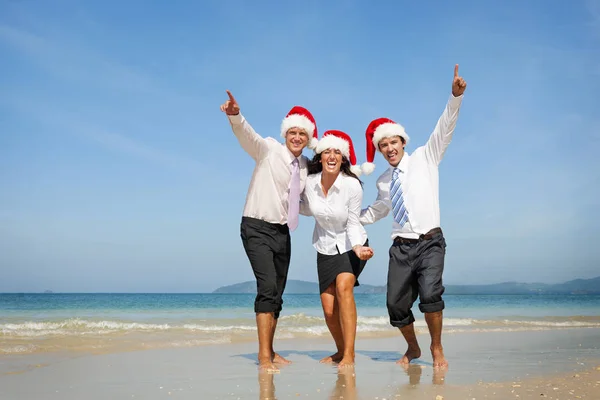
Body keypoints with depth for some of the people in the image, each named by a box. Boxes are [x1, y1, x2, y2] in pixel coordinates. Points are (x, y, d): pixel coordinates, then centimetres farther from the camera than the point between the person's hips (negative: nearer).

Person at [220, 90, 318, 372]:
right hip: (257, 229, -6)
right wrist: (235, 115, -46)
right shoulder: (268, 149, -7)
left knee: (277, 293, 9)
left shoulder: (306, 166, 10)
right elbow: (246, 134, -26)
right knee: (268, 287, -19)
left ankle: (269, 352, 21)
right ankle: (263, 356, -17)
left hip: (282, 232, 6)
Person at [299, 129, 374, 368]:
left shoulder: (352, 186, -22)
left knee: (343, 286, -30)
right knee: (329, 310, 0)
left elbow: (353, 224, -13)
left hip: (351, 245, -4)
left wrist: (358, 247, -30)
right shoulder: (310, 182, -13)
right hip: (326, 248, 4)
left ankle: (349, 355, -26)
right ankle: (340, 351, 27)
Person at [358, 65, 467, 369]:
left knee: (430, 294, -24)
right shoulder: (383, 182, 15)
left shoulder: (424, 157, 4)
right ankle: (412, 348, 27)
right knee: (396, 306, -1)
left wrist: (455, 95, -22)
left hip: (430, 242, -4)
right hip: (401, 247, 4)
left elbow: (444, 128, -8)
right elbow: (377, 210, 32)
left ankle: (436, 348, -2)